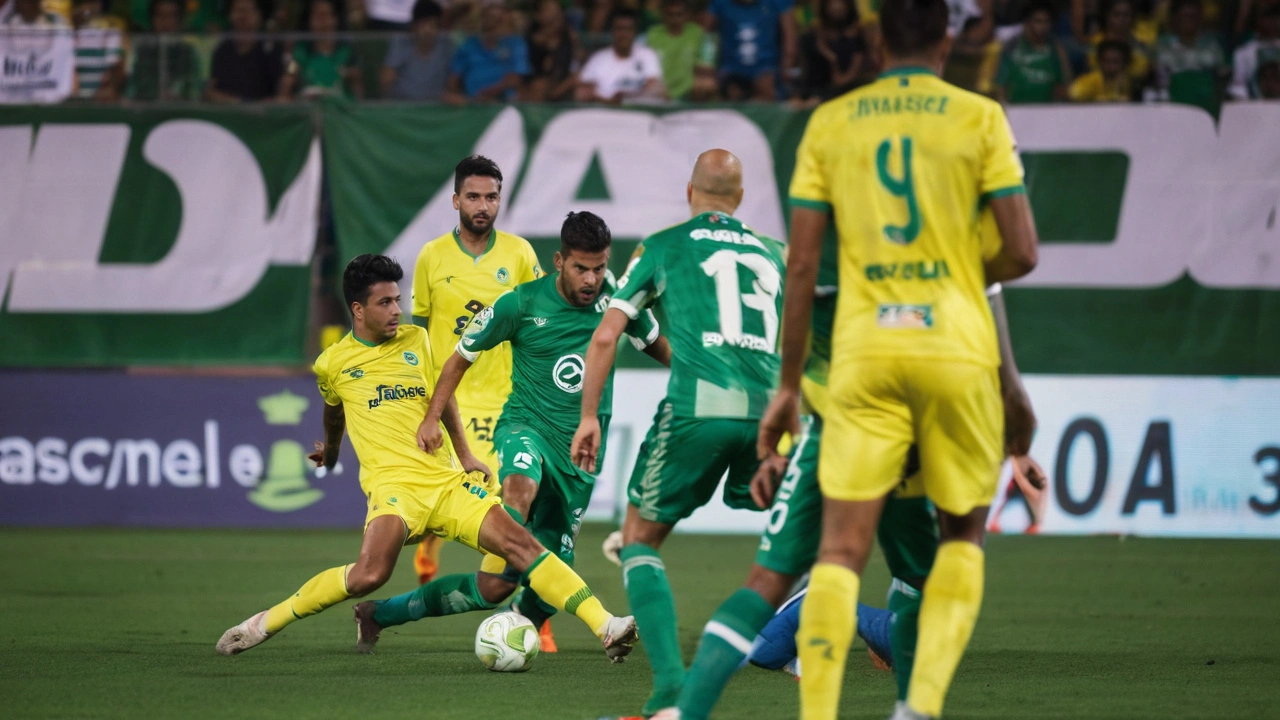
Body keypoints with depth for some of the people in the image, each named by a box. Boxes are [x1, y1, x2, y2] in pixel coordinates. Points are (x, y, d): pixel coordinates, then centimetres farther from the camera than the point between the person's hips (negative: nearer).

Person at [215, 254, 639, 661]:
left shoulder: (416, 340, 11)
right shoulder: (332, 363, 5)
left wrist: (465, 456, 20)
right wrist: (331, 448, 46)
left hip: (445, 479, 4)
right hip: (392, 483, -4)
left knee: (520, 544, -12)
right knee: (369, 574, -30)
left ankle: (605, 627, -15)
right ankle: (266, 623, -13)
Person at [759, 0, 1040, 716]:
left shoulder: (829, 124, 7)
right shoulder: (980, 118, 2)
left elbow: (802, 266, 5)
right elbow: (1022, 253, -4)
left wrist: (789, 384, 11)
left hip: (863, 352, 1)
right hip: (958, 349, -1)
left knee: (842, 551, 1)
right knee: (963, 536, 16)